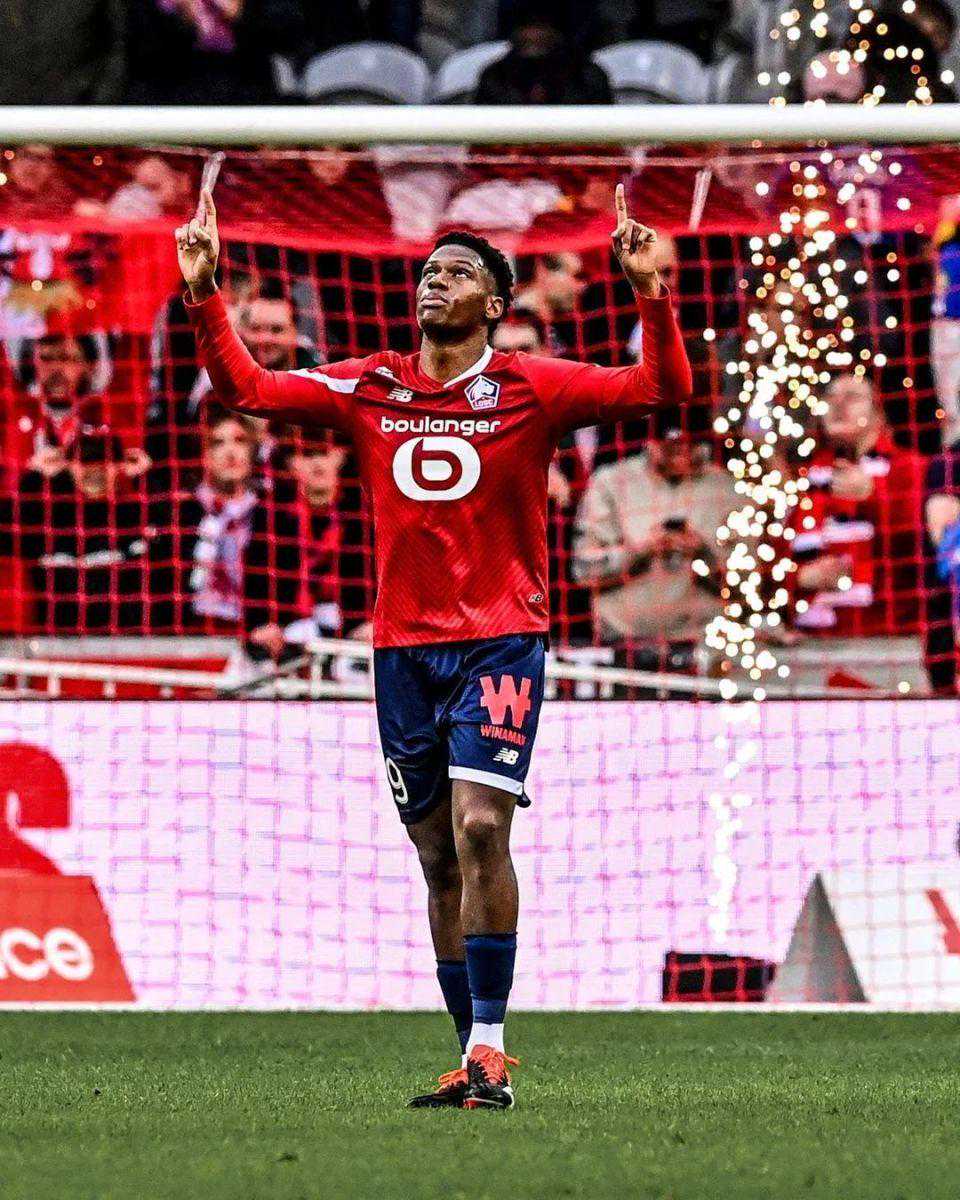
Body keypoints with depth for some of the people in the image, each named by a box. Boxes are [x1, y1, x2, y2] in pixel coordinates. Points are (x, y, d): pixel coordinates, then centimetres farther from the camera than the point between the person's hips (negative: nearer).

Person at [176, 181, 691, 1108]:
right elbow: (244, 388, 10)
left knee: (480, 828, -19)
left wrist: (649, 293, -21)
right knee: (439, 856, 6)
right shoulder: (367, 389, 8)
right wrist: (204, 294, -1)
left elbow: (662, 389, -8)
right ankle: (474, 1062, 12)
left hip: (500, 640, -4)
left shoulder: (529, 389, -2)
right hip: (403, 643, 4)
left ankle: (489, 1051, -17)